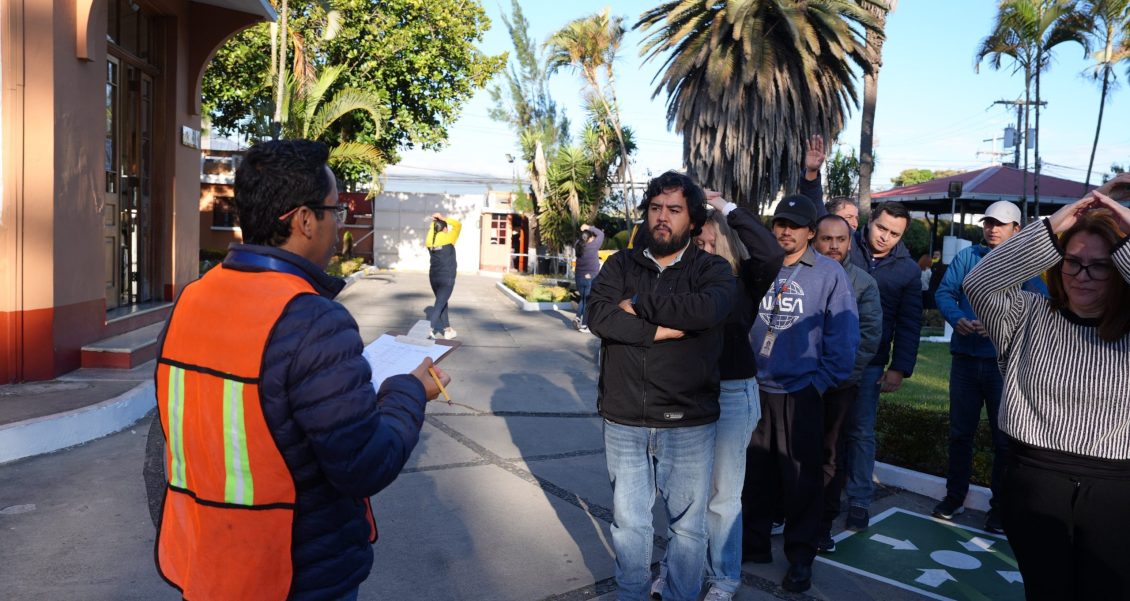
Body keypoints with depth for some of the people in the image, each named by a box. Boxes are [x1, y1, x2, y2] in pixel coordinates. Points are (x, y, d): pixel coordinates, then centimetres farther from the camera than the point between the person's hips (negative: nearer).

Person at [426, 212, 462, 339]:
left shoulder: (430, 241, 2)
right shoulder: (448, 239, -11)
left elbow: (431, 230, 25)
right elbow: (458, 225, 2)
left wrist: (434, 221, 13)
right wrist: (443, 218, 4)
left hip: (433, 277, 6)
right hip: (447, 277, -6)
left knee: (442, 302, 18)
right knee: (439, 304, -8)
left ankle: (447, 330, 23)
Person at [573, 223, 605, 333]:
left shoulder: (578, 246, -2)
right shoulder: (593, 246, -14)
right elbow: (601, 234, 0)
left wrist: (587, 229, 11)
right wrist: (590, 228, 3)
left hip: (579, 277, 5)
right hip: (591, 278, -5)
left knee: (583, 299, 23)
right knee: (588, 302, 5)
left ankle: (577, 317, 6)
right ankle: (584, 325, 6)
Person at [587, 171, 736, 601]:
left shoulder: (712, 269, -1)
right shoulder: (621, 264, 4)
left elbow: (707, 309, -24)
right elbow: (598, 316, -13)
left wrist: (638, 305, -15)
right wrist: (662, 330, -20)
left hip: (689, 424, -2)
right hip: (623, 422, 2)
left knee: (687, 524, 12)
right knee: (628, 521, 16)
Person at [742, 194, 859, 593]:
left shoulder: (829, 274, -5)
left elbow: (844, 335, -6)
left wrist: (822, 380, -9)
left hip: (801, 392, -3)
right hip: (754, 388, 3)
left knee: (801, 480, 6)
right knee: (754, 473, 14)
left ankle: (800, 556, 22)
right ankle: (753, 542, 31)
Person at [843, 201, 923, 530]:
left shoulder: (908, 270, 4)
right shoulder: (844, 248, 0)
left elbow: (909, 325, 3)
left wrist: (899, 368, -2)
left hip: (868, 363, 0)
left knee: (860, 431, 4)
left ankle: (859, 500, 14)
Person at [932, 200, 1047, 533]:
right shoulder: (967, 257, 4)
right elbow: (944, 291, 1)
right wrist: (957, 318, -18)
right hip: (965, 358, 3)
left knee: (1005, 438, 6)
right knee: (960, 432, 14)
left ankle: (1000, 506, 21)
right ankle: (954, 496, 28)